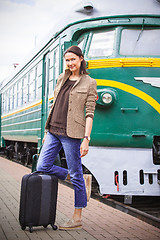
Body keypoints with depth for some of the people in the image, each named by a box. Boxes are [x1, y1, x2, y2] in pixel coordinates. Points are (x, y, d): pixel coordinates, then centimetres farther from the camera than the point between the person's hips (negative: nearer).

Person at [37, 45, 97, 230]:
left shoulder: (89, 83, -2)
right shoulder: (62, 79, 16)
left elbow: (89, 114, -7)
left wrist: (86, 139, -15)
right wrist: (47, 132, 16)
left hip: (71, 133, -7)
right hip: (54, 131, 7)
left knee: (76, 175, -1)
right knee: (42, 167, 1)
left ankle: (77, 218, 8)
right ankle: (70, 176, 25)